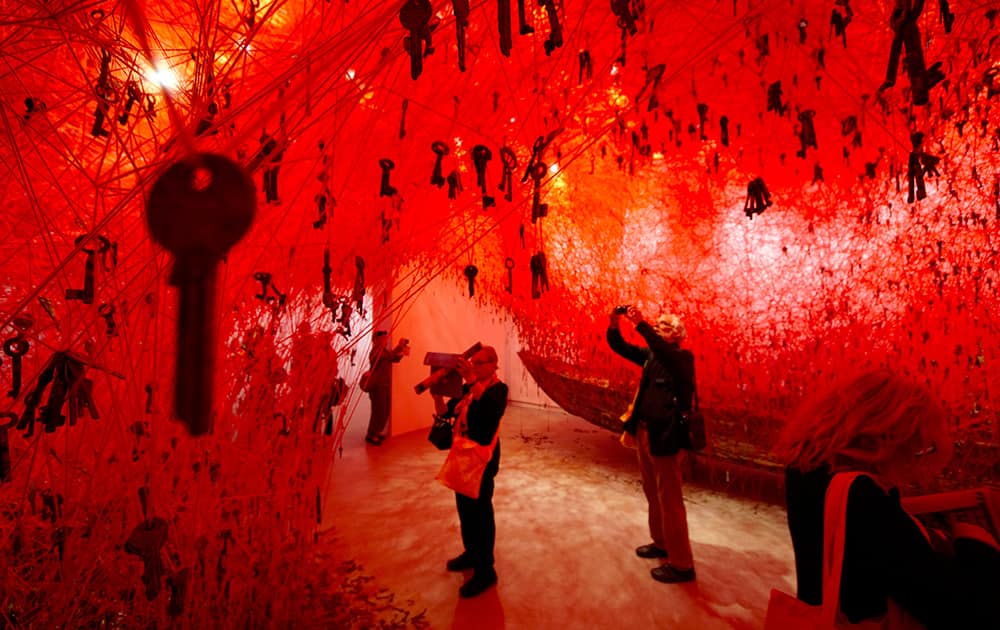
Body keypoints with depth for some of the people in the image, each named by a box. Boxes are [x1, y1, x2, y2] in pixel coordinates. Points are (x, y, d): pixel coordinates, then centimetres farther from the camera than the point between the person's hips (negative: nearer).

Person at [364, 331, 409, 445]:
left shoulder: (384, 350, 13)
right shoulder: (375, 351, -16)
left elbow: (395, 359, 14)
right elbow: (390, 356, -31)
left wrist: (402, 352, -2)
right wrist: (399, 346, -30)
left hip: (386, 385, 9)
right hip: (377, 385, -9)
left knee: (385, 411, 12)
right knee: (379, 410, -6)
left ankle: (376, 432, 25)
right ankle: (371, 435, 5)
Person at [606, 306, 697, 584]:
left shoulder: (683, 357, -12)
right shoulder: (651, 355, 9)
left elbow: (663, 351, -34)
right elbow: (620, 347, 4)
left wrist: (641, 324, -40)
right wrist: (614, 325, -15)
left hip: (665, 436, -8)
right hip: (644, 432, 8)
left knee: (669, 500, 1)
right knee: (653, 495, 19)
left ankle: (681, 564, 13)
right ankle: (662, 543, 37)